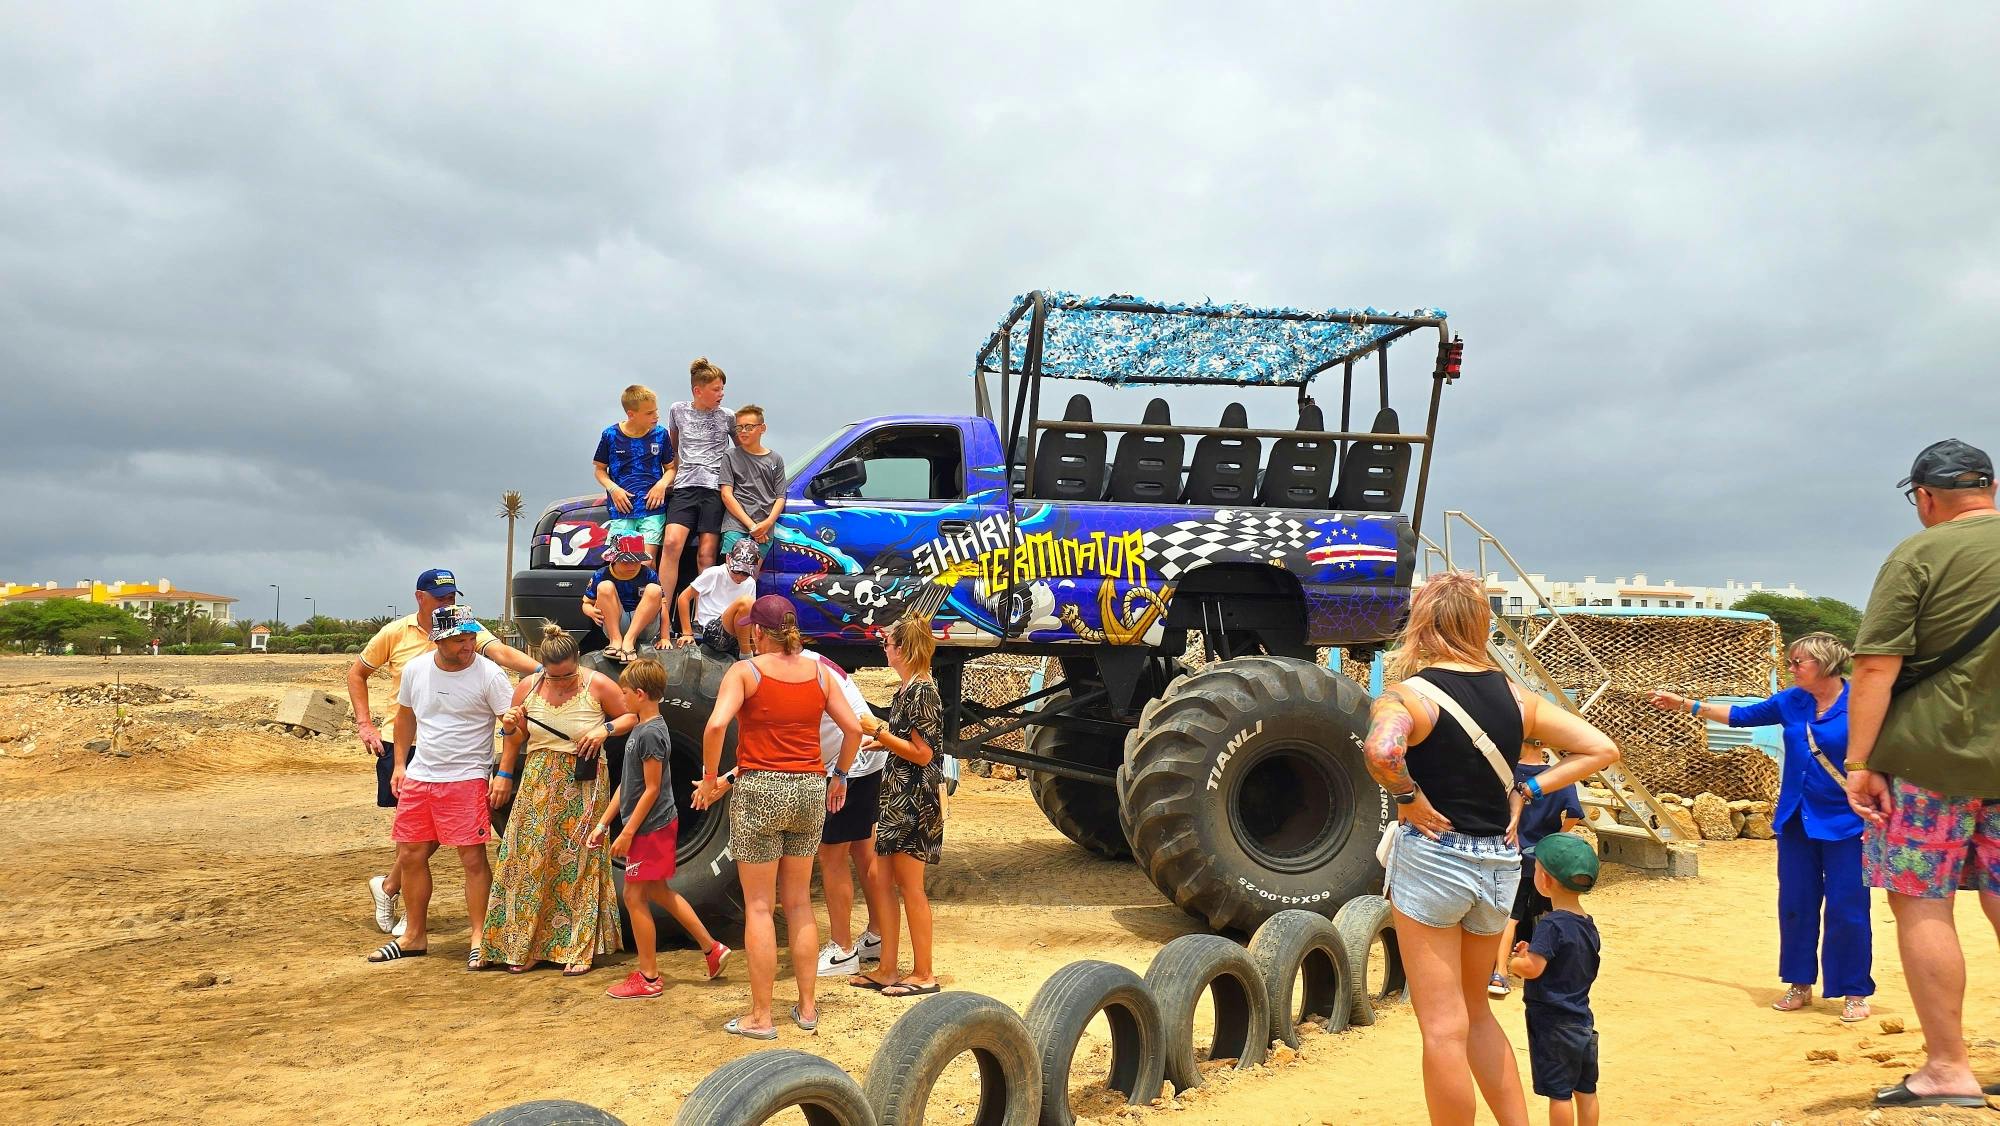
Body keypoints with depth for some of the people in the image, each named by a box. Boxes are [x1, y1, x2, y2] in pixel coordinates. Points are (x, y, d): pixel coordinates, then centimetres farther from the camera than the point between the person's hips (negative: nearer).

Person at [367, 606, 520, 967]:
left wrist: (510, 721, -34)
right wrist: (399, 764, 15)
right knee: (410, 857, 12)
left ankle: (480, 938, 5)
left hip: (466, 778, -6)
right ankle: (415, 936, 27)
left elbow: (511, 722, -11)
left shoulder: (489, 674, -12)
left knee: (473, 858, -6)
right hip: (418, 777, 6)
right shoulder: (415, 669, 3)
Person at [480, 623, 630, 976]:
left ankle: (579, 950, 10)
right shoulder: (527, 688, 1)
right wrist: (504, 776, 11)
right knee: (530, 862, 5)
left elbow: (632, 716, 1)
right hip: (538, 786, 3)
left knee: (579, 864, 1)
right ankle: (524, 946, 18)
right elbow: (515, 736, 12)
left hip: (583, 788, -3)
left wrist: (606, 728, -16)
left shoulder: (597, 685, -8)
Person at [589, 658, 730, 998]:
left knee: (635, 896, -1)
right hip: (656, 827, 10)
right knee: (658, 892, 17)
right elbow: (626, 785, 14)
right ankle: (712, 948, 24)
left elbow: (652, 789, -20)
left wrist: (627, 833, -18)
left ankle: (648, 978, 8)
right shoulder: (642, 729, 11)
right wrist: (602, 824, 13)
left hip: (651, 828, -10)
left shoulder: (651, 734, -19)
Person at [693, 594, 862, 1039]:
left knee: (758, 907, 4)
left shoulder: (745, 671, -6)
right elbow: (853, 727, 5)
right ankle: (807, 1007, 21)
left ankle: (761, 1017, 8)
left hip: (760, 789, -4)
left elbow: (717, 725, -21)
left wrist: (710, 778, -9)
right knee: (799, 903, 16)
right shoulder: (818, 672, 6)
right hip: (810, 790, 4)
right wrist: (839, 776, 17)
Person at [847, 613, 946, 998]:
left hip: (915, 798, -10)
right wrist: (878, 736, 11)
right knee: (883, 879, 11)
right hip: (896, 794, 10)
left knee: (910, 887, -1)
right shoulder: (906, 688, 12)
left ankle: (923, 974, 10)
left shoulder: (922, 691, -17)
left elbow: (922, 753, -19)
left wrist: (878, 730, -16)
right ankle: (887, 970, 18)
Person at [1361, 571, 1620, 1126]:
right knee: (1474, 1010, 25)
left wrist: (1409, 796, -16)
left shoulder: (1412, 692, -12)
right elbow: (1601, 750, 9)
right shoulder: (1513, 695, 6)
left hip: (1432, 857, -6)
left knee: (1444, 1029, 3)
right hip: (1499, 864, 6)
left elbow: (1381, 750, -34)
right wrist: (1528, 791, 6)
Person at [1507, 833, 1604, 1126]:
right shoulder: (1588, 924, 6)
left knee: (1559, 1092, 1)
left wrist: (1512, 961, -9)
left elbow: (1532, 968, -29)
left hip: (1554, 1024, -8)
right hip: (1583, 1022, 8)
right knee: (1586, 1089, 14)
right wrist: (1533, 952, 10)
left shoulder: (1552, 925, -21)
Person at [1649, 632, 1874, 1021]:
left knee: (1846, 909, -2)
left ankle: (1855, 993, 12)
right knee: (1795, 905, 9)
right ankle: (1800, 984, 22)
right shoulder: (1792, 701, 7)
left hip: (1844, 823, -6)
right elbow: (1741, 714, 18)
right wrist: (1684, 704, 18)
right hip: (1796, 819, 6)